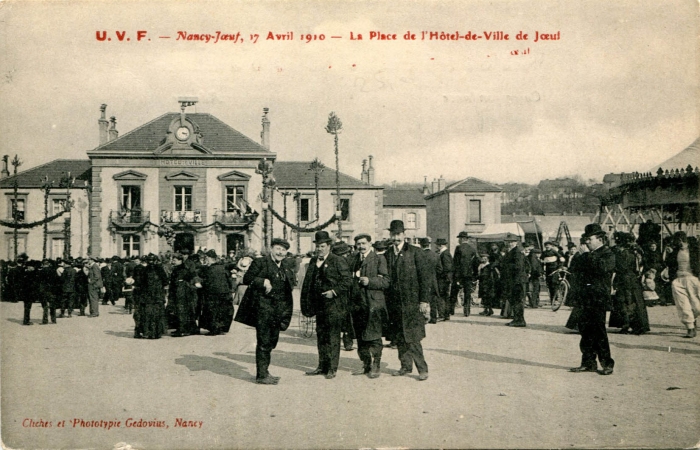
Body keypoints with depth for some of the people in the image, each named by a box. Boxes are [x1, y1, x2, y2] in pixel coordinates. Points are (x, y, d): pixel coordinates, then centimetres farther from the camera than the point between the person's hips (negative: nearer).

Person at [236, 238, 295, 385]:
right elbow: (247, 279, -8)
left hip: (280, 308, 7)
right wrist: (263, 282, -21)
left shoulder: (288, 265, 13)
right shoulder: (260, 263, -5)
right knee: (264, 342, -5)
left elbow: (291, 284, 19)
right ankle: (261, 375, 1)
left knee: (272, 341, 12)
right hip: (263, 307, -7)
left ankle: (264, 371, 23)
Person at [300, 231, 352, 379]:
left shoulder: (338, 261, -5)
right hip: (319, 305, 6)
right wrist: (306, 303, 9)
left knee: (333, 337, -2)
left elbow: (348, 280, -7)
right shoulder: (313, 261, 14)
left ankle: (332, 368, 4)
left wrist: (334, 291, -16)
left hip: (334, 306, -6)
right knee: (321, 336, 12)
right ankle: (322, 366, 21)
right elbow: (308, 282, 17)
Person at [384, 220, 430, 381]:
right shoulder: (387, 255, 11)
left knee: (413, 338, -7)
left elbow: (424, 277, -4)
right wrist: (387, 302, 9)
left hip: (411, 302, -5)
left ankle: (422, 368, 1)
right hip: (394, 303, 5)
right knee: (399, 337, 8)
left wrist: (424, 300, -10)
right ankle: (406, 366, 19)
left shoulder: (415, 253, -2)